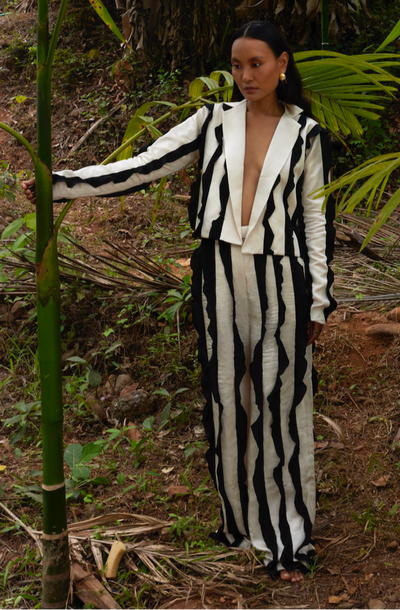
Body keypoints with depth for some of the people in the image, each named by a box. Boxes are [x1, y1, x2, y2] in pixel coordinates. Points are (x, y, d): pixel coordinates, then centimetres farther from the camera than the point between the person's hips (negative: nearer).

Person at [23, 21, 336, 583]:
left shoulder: (306, 134, 1)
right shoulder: (213, 121, 5)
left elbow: (317, 220, 4)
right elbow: (143, 168, -1)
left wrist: (319, 300, 2)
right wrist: (60, 183, -12)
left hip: (281, 282, -2)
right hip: (220, 277, 2)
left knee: (281, 402, 0)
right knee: (226, 396, 8)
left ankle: (288, 537, 11)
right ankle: (240, 515, 24)